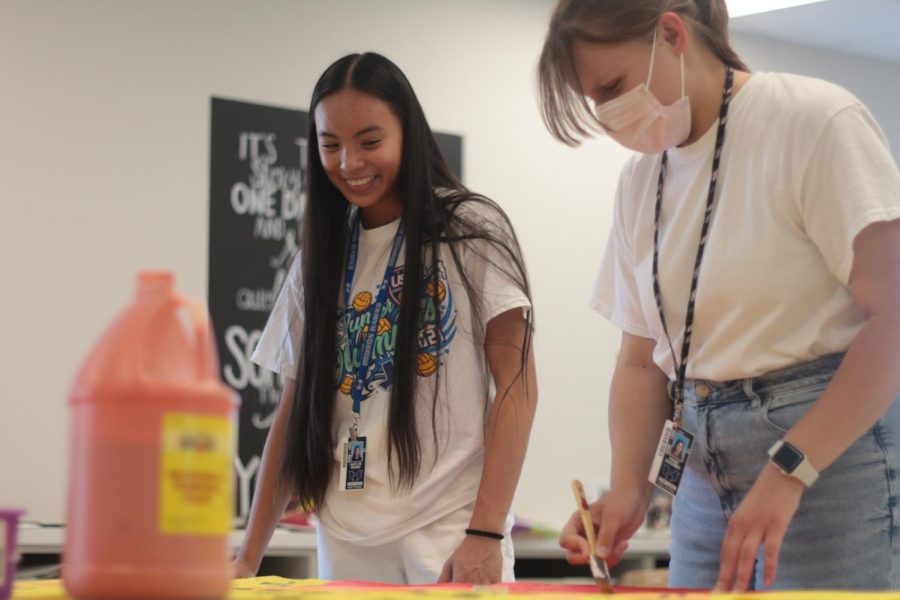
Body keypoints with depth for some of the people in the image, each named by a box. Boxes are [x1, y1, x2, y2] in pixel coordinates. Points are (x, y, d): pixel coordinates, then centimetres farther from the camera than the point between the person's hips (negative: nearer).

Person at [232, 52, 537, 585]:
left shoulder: (471, 230, -1)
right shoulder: (321, 256, 11)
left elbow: (517, 385, -5)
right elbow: (296, 412, 12)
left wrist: (486, 533, -15)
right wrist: (249, 557, 4)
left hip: (450, 533, -4)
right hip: (347, 544, 4)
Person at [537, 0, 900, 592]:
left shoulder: (816, 120, -10)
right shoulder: (640, 180, 11)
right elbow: (642, 360, 13)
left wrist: (788, 473, -21)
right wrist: (628, 487, -5)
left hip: (831, 449, -6)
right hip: (708, 470, 6)